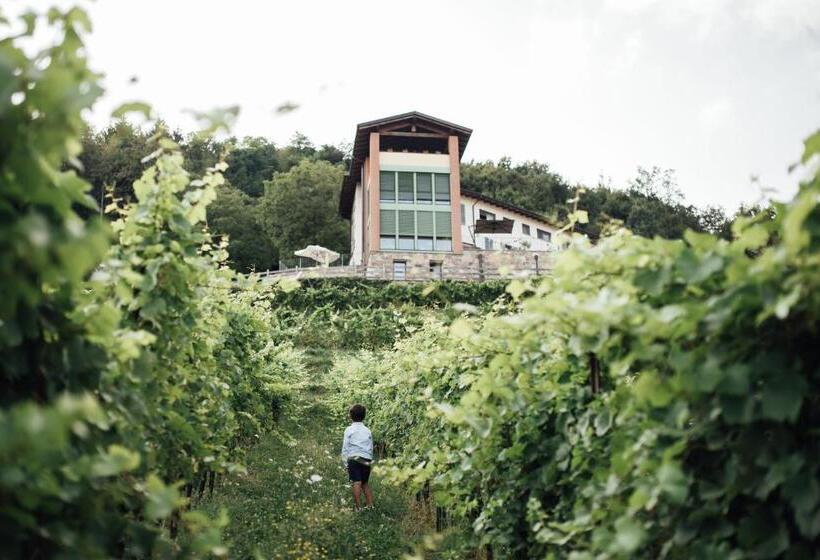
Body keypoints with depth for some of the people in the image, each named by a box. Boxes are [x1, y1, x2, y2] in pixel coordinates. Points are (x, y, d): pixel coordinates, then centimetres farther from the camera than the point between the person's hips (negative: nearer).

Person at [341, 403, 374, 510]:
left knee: (356, 482, -11)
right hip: (366, 460, 4)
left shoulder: (349, 429, 4)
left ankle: (359, 507, -18)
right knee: (365, 483, 16)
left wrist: (345, 462, 3)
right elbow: (371, 448, 15)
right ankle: (370, 505, 11)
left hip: (354, 459, -4)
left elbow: (345, 447, 0)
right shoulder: (367, 431, 15)